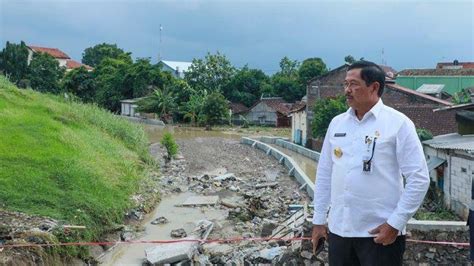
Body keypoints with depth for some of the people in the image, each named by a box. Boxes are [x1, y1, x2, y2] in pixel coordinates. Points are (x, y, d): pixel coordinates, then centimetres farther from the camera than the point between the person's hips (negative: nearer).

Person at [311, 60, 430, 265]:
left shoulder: (398, 123, -7)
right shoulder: (337, 123, 6)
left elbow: (418, 179, -8)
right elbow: (324, 174, 10)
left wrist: (395, 223, -12)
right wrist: (319, 219, 10)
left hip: (380, 233, -4)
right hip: (338, 230, 4)